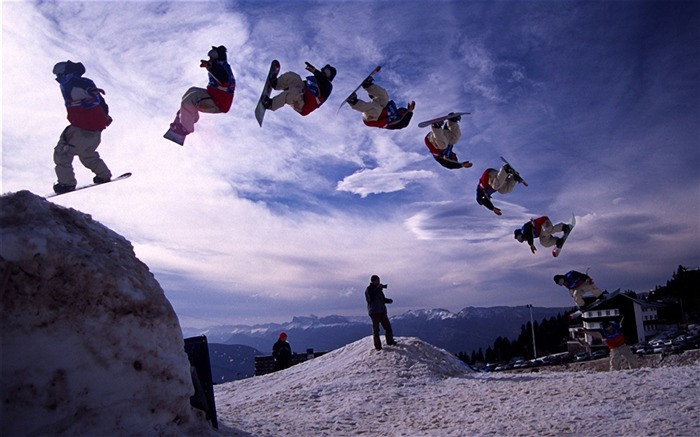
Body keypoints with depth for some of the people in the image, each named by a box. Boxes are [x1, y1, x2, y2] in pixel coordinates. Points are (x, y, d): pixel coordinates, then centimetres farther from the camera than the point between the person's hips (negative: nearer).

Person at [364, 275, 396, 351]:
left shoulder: (379, 289, 16)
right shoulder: (369, 289, -7)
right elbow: (371, 298, -23)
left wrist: (389, 300, 3)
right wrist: (378, 289, -23)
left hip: (382, 311, 7)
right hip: (374, 312, -7)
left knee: (387, 326, 7)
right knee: (376, 329, -3)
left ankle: (390, 341, 19)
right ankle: (377, 346, 0)